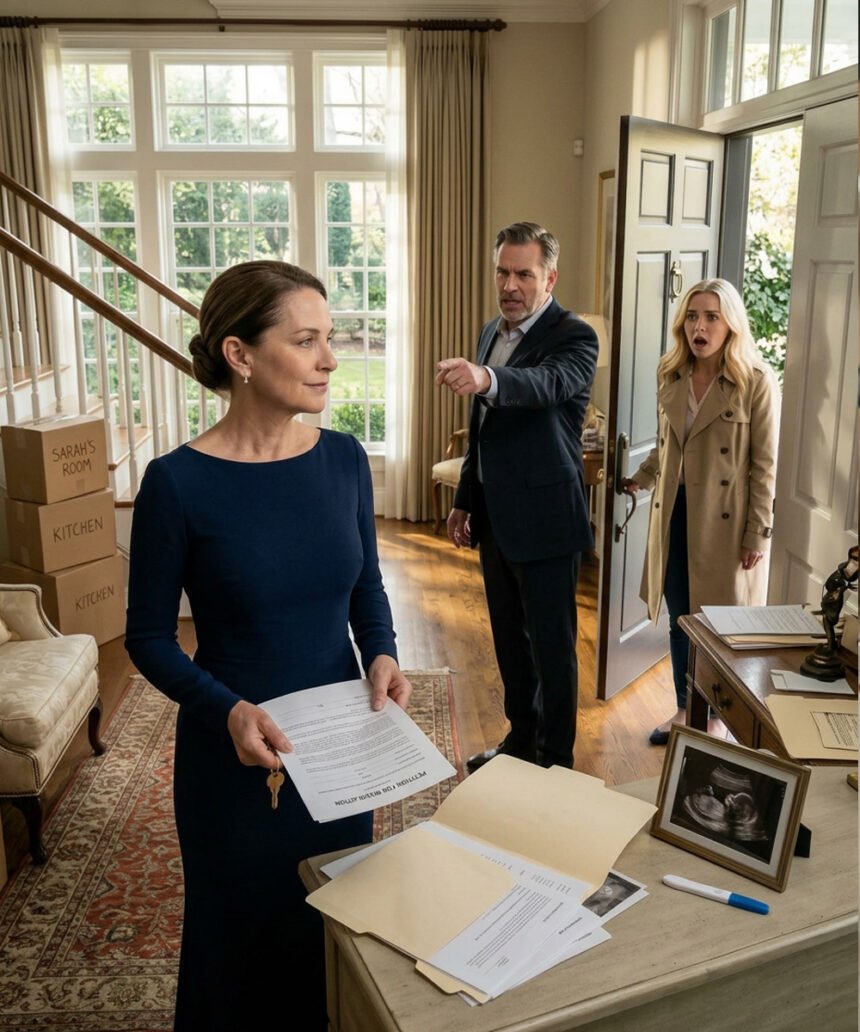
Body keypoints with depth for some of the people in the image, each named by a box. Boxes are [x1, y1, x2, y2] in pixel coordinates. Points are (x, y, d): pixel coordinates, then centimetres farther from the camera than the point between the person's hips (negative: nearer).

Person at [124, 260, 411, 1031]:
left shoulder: (344, 459, -6)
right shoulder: (178, 483, -18)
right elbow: (149, 636, -10)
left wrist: (382, 654, -12)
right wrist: (226, 710, -24)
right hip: (236, 749, -4)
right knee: (241, 926, 18)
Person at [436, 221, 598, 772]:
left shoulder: (575, 336, -13)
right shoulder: (493, 331, 11)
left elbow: (548, 383, -37)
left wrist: (484, 377, -56)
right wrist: (465, 501, 17)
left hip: (545, 519, -8)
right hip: (496, 515, 8)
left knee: (552, 644, 4)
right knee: (509, 637, 19)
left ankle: (557, 761, 20)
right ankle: (521, 737, 36)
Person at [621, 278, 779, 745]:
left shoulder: (757, 382, -11)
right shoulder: (670, 376, 4)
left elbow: (764, 466, -10)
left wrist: (758, 533, -11)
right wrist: (641, 477, 8)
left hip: (724, 521, -5)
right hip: (675, 514, 5)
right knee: (680, 619, 13)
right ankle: (684, 709, 31)